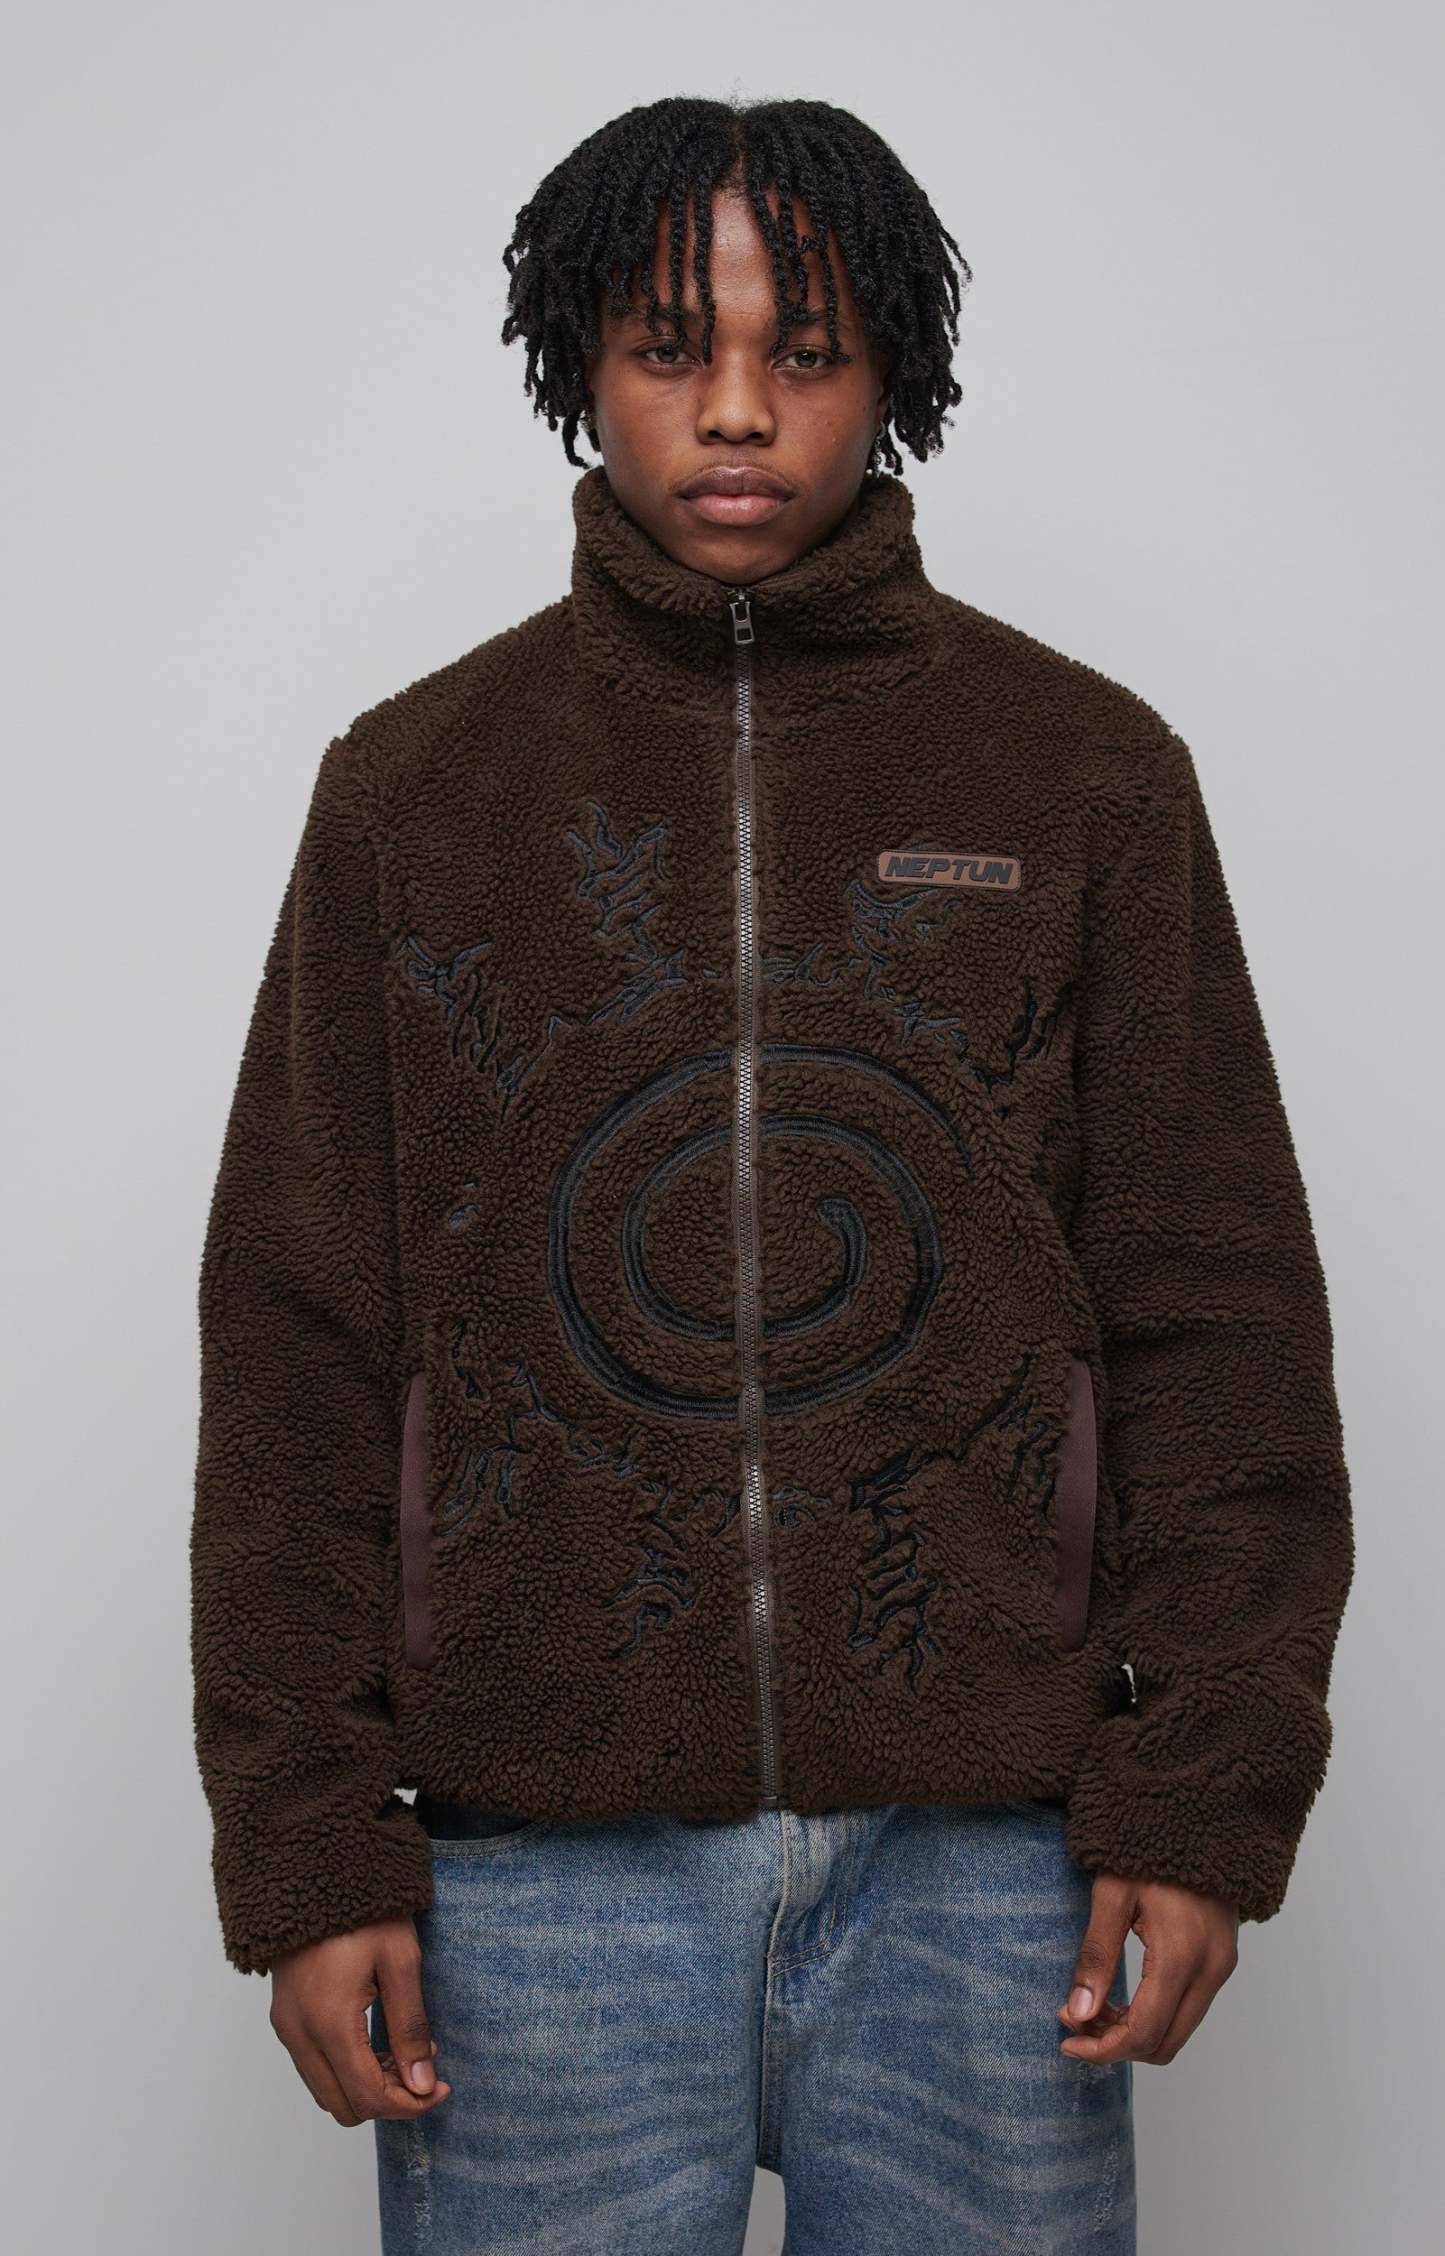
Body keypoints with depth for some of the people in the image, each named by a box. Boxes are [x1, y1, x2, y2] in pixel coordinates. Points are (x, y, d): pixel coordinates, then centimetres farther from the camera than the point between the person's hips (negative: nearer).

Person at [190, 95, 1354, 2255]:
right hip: (541, 1861, 0)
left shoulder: (1086, 767, 4)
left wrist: (1205, 1789, -4)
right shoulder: (415, 783, 5)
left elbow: (1215, 1319, 3)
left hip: (981, 1855, 0)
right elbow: (300, 1344, 3)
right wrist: (306, 1835, -2)